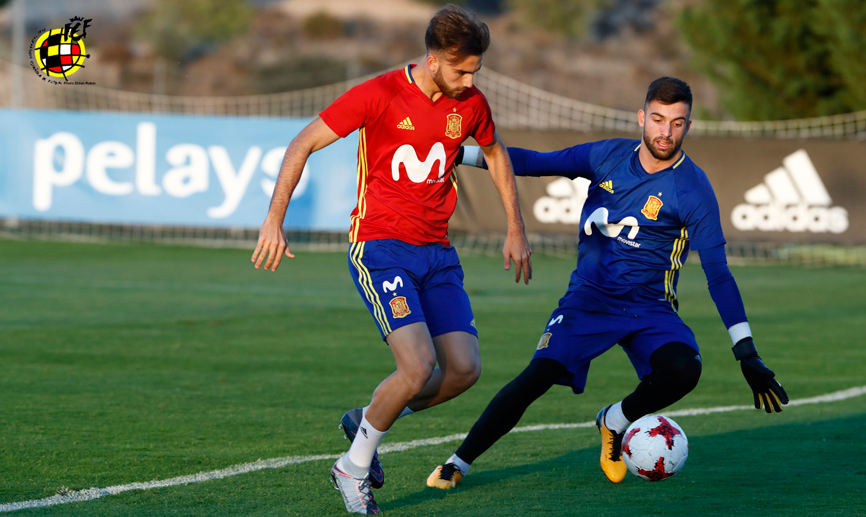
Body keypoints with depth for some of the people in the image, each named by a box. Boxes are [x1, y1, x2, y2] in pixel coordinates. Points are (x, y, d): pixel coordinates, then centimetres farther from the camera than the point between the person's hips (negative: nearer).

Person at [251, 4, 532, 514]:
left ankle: (368, 419, 19)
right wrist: (275, 220, -12)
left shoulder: (471, 104, 3)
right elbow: (302, 144, -7)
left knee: (465, 368, -7)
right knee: (419, 367, -21)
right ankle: (354, 468, 1)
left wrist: (516, 230, 24)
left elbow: (496, 153, 25)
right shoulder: (380, 95, -13)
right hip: (381, 247, -6)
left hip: (437, 251, 6)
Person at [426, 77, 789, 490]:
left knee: (683, 371, -30)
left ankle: (614, 423, 2)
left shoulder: (693, 189, -10)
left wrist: (747, 354, -16)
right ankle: (457, 463, -6)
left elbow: (717, 273, -11)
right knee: (540, 375, -20)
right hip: (589, 296, 1)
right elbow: (536, 163, 12)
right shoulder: (609, 156, 0)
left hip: (649, 307, -1)